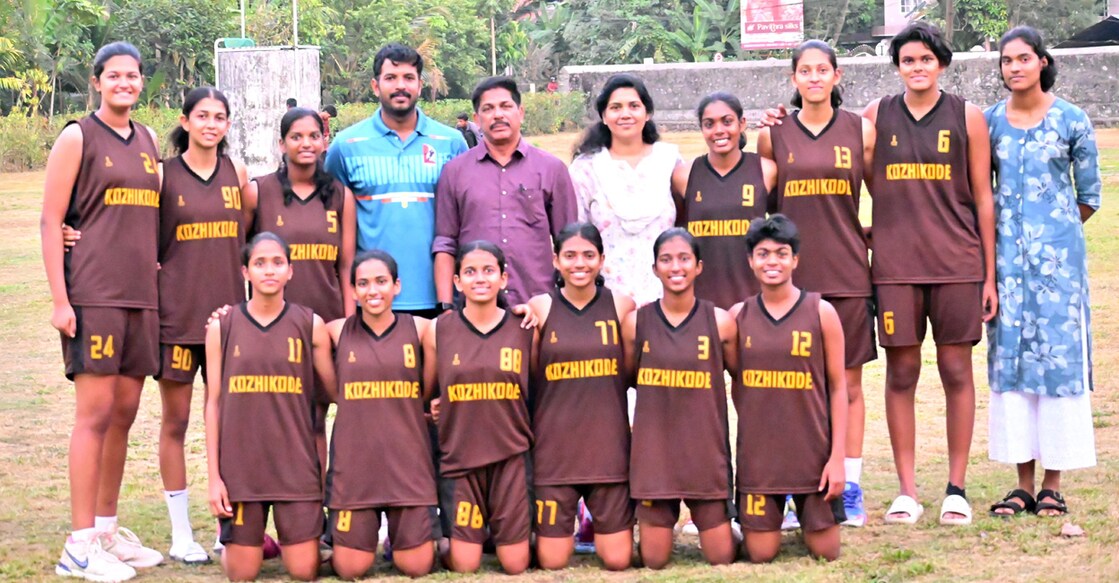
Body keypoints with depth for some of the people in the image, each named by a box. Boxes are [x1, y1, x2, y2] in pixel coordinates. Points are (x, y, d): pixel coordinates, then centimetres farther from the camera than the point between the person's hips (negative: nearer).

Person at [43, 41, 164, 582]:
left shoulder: (147, 142, 15)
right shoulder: (77, 138, -3)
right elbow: (50, 222, -6)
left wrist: (156, 279, 13)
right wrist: (60, 299, -12)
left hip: (141, 295, 6)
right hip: (92, 294, -6)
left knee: (124, 413, 9)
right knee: (95, 411, -8)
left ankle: (108, 528, 20)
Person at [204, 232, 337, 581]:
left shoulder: (310, 326, 1)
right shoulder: (221, 329, 2)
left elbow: (335, 392, 6)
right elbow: (213, 403, 3)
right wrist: (214, 476, -1)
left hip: (295, 463, 0)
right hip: (240, 463, 0)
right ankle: (252, 540, 33)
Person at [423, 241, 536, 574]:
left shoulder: (526, 330, -1)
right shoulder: (438, 331, -1)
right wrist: (433, 409, -3)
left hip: (511, 454, 0)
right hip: (460, 455, 0)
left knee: (515, 565, 2)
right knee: (464, 567, -2)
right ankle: (443, 542, 30)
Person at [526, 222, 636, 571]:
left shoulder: (621, 306, 3)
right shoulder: (540, 308, 0)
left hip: (609, 447, 1)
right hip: (554, 447, -1)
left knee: (617, 560, 1)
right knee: (553, 562, 1)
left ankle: (600, 526, 32)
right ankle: (563, 528, 32)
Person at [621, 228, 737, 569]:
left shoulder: (720, 322, -3)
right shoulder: (635, 323, -2)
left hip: (706, 449, 0)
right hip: (653, 449, 0)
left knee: (721, 558, 4)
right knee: (654, 561, 3)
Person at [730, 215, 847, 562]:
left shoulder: (821, 312, -5)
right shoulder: (738, 315, 1)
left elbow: (837, 387, -2)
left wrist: (837, 456, -7)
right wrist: (751, 425, 4)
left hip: (813, 450, -1)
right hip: (757, 452, 1)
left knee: (826, 552, 4)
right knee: (760, 554, 2)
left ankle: (810, 515, 36)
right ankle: (773, 516, 34)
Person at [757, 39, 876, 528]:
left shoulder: (860, 131, 4)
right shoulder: (773, 135, 5)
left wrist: (869, 236, 3)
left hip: (847, 273, 0)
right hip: (791, 274, 0)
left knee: (848, 382, 5)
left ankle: (850, 489, 12)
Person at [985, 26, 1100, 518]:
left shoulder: (1071, 121, -2)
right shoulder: (990, 121, 5)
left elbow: (1089, 195, 5)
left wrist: (1055, 233, 9)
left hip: (1057, 253, -3)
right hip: (1006, 252, 3)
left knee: (1057, 357, -1)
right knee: (1010, 360, 3)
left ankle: (1053, 485, 6)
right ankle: (1024, 485, 10)